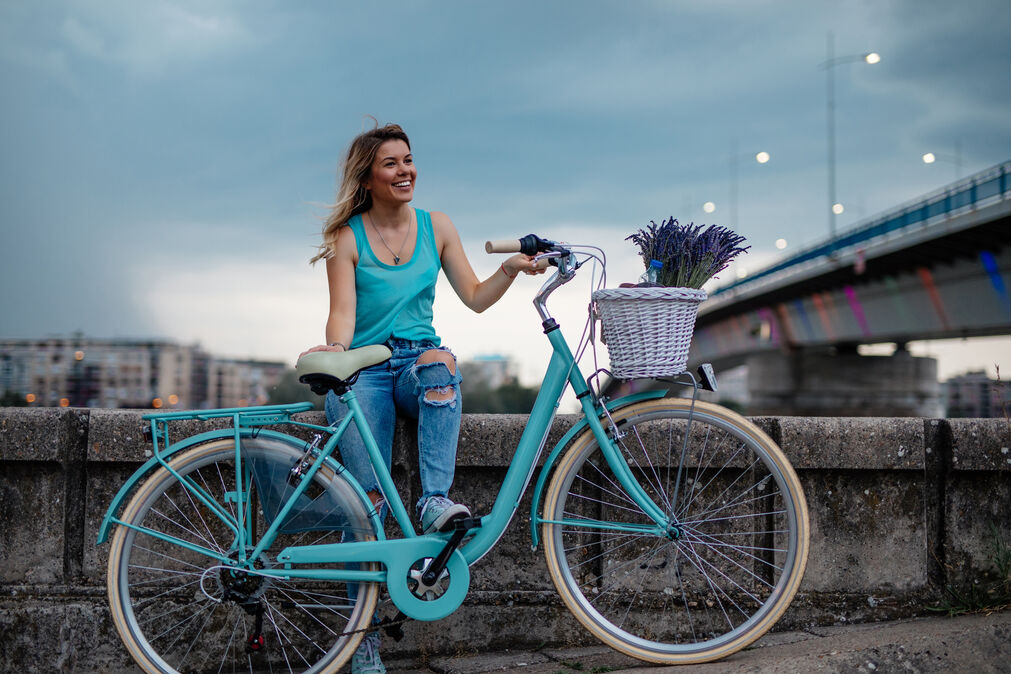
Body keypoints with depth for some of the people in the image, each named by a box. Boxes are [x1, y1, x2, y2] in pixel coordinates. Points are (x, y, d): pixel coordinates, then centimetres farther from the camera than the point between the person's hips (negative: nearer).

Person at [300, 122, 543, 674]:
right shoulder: (347, 238, 1)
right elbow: (342, 315, -7)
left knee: (439, 362, -38)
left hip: (418, 363, 2)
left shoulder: (435, 227, 10)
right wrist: (333, 348, -28)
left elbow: (474, 298, 10)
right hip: (363, 371, -2)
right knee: (369, 499, -19)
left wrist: (509, 270, -8)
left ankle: (435, 502, -42)